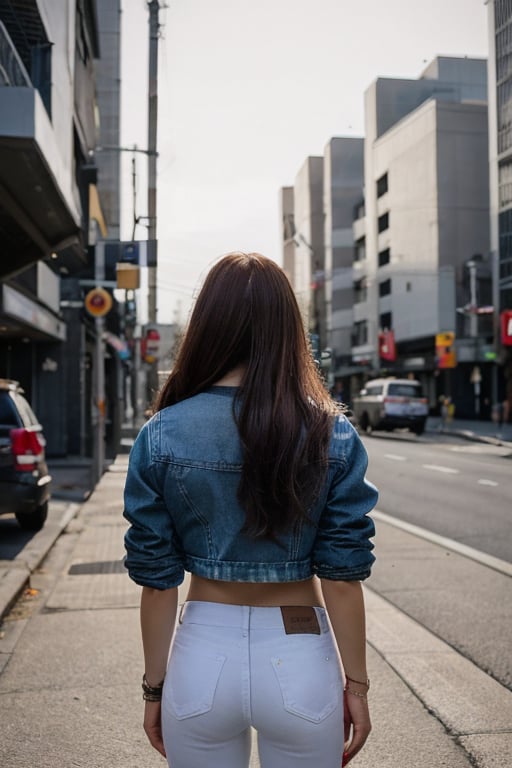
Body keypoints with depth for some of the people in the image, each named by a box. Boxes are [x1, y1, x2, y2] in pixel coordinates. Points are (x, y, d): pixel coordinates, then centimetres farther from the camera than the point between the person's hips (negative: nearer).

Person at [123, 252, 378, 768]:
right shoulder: (332, 435, -11)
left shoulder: (161, 436, -10)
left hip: (203, 656, 1)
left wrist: (155, 687, 6)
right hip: (299, 663, 0)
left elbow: (157, 580, -5)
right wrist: (355, 683, 3)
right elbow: (342, 577, -8)